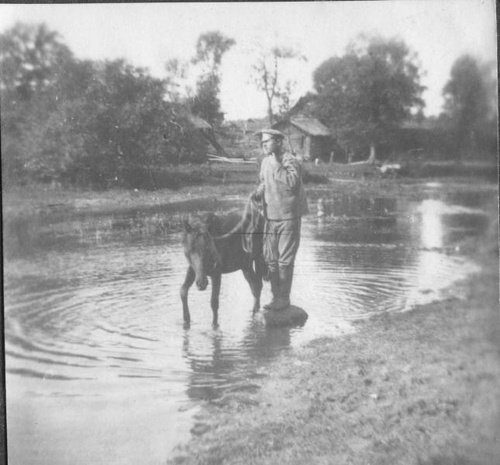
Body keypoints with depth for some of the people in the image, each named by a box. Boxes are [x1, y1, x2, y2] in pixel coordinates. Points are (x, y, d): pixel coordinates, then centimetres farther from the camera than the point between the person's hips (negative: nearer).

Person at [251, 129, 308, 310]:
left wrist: (276, 165, -24)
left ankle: (284, 298, 10)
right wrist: (257, 193, 4)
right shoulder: (266, 162, 10)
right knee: (270, 259, 11)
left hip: (289, 218, -7)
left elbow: (292, 183, -31)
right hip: (271, 218, 7)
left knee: (285, 261, -1)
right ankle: (276, 296, 23)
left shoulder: (291, 162, -14)